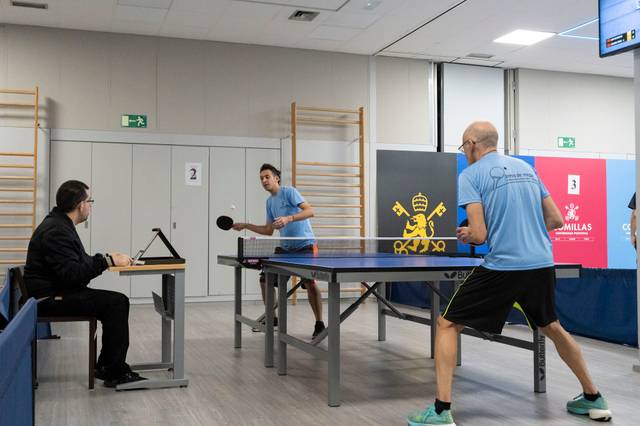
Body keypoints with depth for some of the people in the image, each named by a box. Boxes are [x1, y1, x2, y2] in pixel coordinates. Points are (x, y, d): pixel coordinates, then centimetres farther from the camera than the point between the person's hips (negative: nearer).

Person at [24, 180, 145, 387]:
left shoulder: (60, 224, 14)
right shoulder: (56, 231, -19)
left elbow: (79, 262, 21)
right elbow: (72, 273, -27)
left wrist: (107, 257, 7)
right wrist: (107, 261, -21)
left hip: (60, 291, 10)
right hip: (50, 298, -10)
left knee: (118, 301, 2)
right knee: (116, 303, -18)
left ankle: (105, 367, 5)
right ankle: (115, 373, -12)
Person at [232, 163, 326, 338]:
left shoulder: (289, 192, -9)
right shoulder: (270, 201, 14)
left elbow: (309, 211, -20)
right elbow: (269, 230, 20)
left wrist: (288, 218, -32)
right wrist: (246, 226, 15)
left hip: (304, 244, -8)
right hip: (285, 247, 8)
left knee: (310, 282, -21)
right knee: (265, 278, 6)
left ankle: (319, 324, -9)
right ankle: (271, 318, 23)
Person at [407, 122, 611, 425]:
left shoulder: (470, 175, -4)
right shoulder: (525, 168, 14)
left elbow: (479, 235, -11)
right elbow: (557, 220, 15)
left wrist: (466, 235, 10)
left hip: (502, 267, -6)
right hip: (542, 264, 6)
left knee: (447, 324, 6)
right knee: (551, 327, 29)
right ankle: (593, 399, 39)